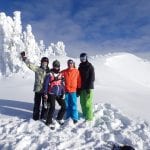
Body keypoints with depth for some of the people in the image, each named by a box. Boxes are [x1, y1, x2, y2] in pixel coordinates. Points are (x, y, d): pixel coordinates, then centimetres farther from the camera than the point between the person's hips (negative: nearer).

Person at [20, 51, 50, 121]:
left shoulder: (49, 71, 4)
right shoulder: (37, 69, -1)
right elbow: (30, 64, -10)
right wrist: (24, 57, -19)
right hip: (38, 89, -2)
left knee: (45, 104, 11)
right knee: (37, 104, 7)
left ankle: (43, 116, 28)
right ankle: (36, 117, 22)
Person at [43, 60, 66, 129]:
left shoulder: (61, 75, 9)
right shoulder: (50, 74, -6)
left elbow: (62, 84, 12)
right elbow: (46, 84, -4)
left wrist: (63, 93, 4)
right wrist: (45, 93, -7)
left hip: (59, 94, 5)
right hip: (52, 93, -5)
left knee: (64, 107, 6)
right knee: (52, 107, -10)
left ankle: (59, 118, 30)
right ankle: (49, 122, 8)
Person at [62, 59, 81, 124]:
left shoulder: (76, 71, -1)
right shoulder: (64, 72, 4)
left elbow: (79, 81, 2)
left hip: (73, 91, -2)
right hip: (66, 91, 2)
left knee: (73, 105, 1)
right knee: (67, 105, 10)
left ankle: (75, 118, 11)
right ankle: (68, 117, 24)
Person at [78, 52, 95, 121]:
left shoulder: (90, 66, -5)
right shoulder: (80, 67, 14)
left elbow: (92, 78, -9)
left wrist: (89, 87, -15)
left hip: (88, 88, -6)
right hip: (82, 88, 6)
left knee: (88, 103, -7)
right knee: (82, 102, 10)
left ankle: (89, 118, 0)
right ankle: (84, 115, 24)